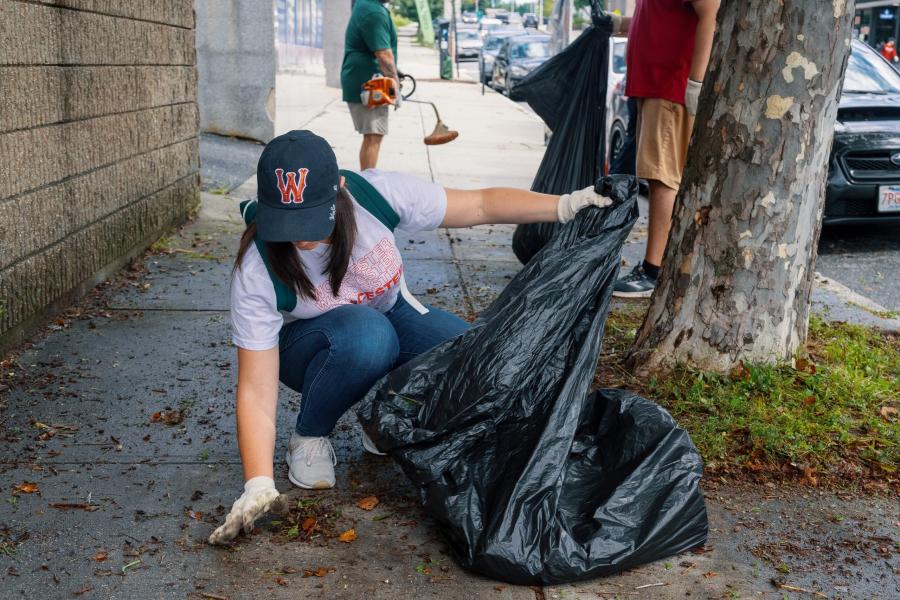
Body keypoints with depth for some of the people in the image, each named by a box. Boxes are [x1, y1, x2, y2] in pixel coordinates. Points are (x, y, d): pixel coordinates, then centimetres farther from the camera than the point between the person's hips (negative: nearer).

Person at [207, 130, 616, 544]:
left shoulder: (376, 194, -27)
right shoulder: (257, 271, -31)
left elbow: (480, 204, -17)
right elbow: (257, 389, -30)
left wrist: (565, 205, -29)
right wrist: (258, 485, -40)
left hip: (390, 313, 3)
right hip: (311, 348, -3)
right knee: (366, 336, -40)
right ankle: (308, 437, -12)